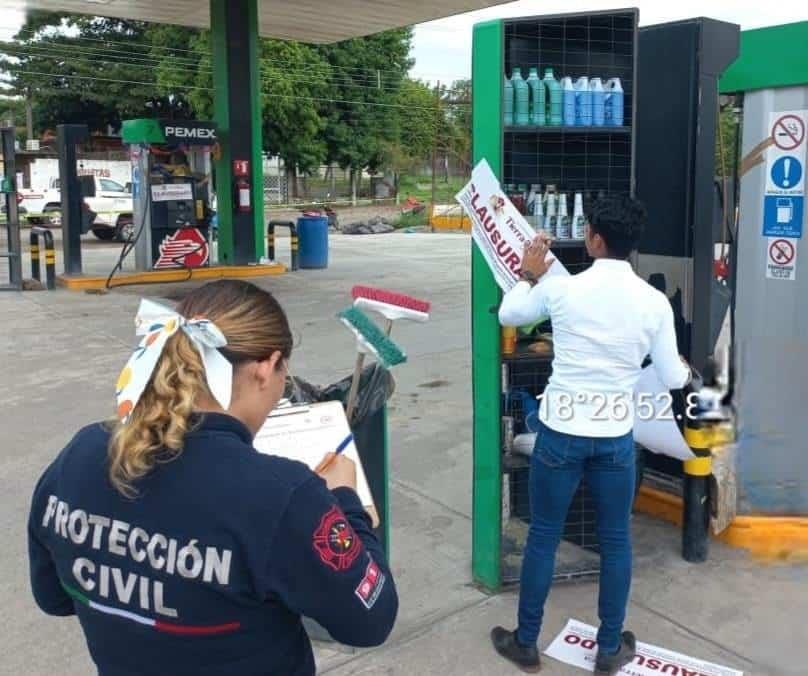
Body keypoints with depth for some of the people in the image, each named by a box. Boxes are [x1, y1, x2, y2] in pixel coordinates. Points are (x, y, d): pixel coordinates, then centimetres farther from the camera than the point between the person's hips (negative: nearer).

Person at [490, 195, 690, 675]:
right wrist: (688, 371, 25)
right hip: (616, 436, 1)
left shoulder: (560, 288, -9)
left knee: (543, 537, 12)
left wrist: (529, 277, 26)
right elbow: (672, 378, 2)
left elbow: (509, 315, 10)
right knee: (615, 540, 16)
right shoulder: (654, 301, -6)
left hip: (560, 431, -1)